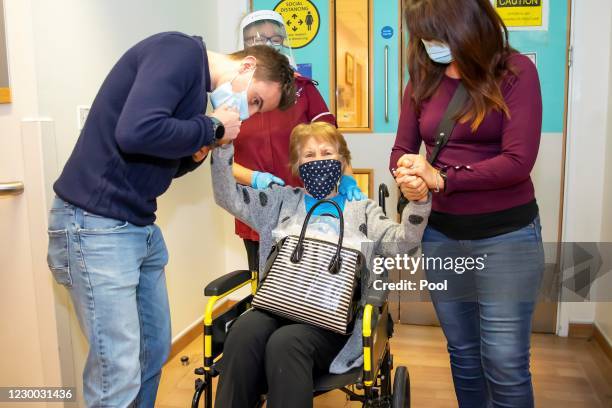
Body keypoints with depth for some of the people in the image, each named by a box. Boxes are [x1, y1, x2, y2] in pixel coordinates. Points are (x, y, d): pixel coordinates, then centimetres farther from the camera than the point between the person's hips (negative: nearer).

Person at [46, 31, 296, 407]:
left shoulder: (196, 82, 15)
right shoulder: (180, 51, -13)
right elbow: (137, 132, -29)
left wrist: (198, 152, -1)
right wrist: (211, 128, -14)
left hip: (142, 227, 10)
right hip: (96, 224, -10)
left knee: (155, 349, 16)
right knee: (119, 372, -4)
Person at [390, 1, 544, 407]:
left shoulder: (515, 71, -9)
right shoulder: (423, 80, 4)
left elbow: (518, 160, -17)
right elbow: (402, 149, 5)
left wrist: (441, 179, -19)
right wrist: (407, 174, -19)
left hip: (507, 235, -4)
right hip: (441, 235, 4)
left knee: (505, 363, 2)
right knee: (463, 354, 17)